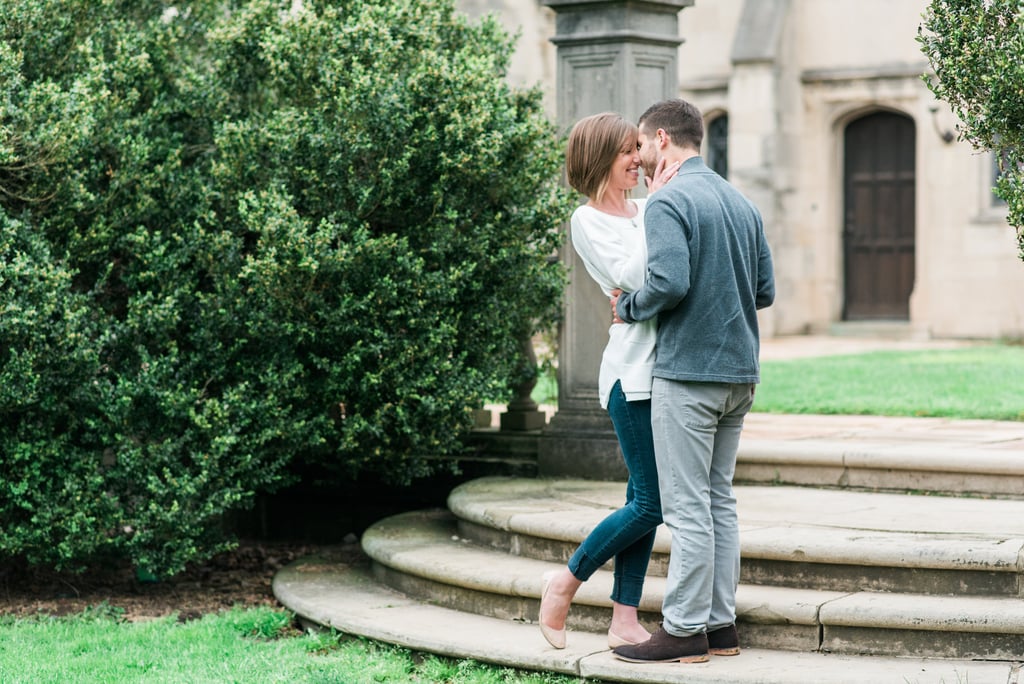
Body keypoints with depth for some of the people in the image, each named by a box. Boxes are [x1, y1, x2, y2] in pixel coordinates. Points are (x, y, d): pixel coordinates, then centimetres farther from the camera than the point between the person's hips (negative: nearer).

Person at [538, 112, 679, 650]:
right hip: (632, 370, -7)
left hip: (667, 363, 7)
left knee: (644, 500, 7)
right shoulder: (588, 220, -4)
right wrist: (654, 209, -15)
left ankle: (625, 620, 13)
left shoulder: (647, 211, 14)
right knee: (650, 503, -7)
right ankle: (566, 582, 11)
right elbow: (631, 277, -17)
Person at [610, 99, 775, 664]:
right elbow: (765, 290, 13)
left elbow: (669, 283, -22)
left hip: (688, 371, -8)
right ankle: (721, 625, 16)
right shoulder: (743, 204, 13)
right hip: (739, 373, 8)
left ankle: (685, 629, 0)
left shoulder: (668, 202, -11)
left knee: (687, 506, -4)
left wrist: (627, 307, -5)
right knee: (720, 500, 13)